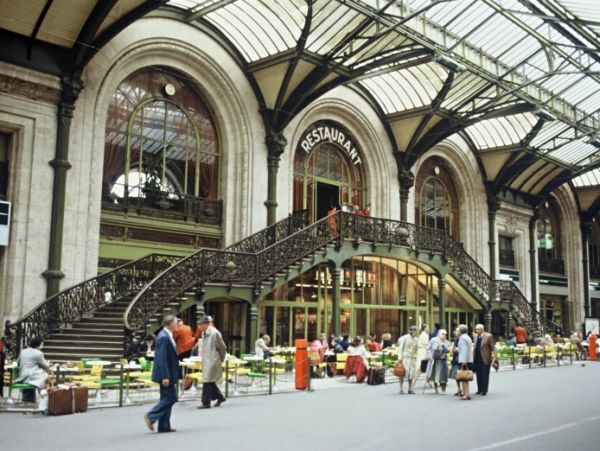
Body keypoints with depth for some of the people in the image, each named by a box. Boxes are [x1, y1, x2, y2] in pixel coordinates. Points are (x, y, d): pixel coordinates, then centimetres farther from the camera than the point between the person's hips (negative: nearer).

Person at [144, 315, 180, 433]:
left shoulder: (167, 336, 12)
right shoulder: (163, 337, -19)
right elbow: (161, 358, -24)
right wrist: (165, 377, -25)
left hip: (168, 373, 10)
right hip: (166, 374, -10)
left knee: (167, 398, 12)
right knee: (170, 398, -6)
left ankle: (164, 426, 17)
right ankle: (151, 416, -1)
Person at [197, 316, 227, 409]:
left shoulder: (214, 333, -16)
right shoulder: (204, 333, 9)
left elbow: (222, 347, -8)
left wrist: (221, 359, 3)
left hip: (213, 362, -8)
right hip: (206, 361, 8)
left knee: (208, 382, -6)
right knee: (209, 382, 13)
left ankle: (206, 403, 2)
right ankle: (220, 397, 29)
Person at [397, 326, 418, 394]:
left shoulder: (416, 339, 9)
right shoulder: (405, 338, -5)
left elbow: (416, 350, 17)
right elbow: (400, 348, -5)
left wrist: (415, 358, 11)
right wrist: (400, 358, -11)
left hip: (412, 358, 5)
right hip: (405, 358, -5)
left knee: (412, 373, 2)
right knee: (403, 373, -6)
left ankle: (410, 389, 9)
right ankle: (401, 389, 0)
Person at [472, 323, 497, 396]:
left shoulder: (488, 336, -9)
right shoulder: (476, 336, 10)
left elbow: (493, 347, -11)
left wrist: (494, 357, -19)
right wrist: (473, 357, 9)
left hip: (485, 359, -6)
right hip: (477, 359, 6)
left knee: (485, 375, 1)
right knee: (479, 375, 11)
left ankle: (484, 391, 8)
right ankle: (479, 390, 20)